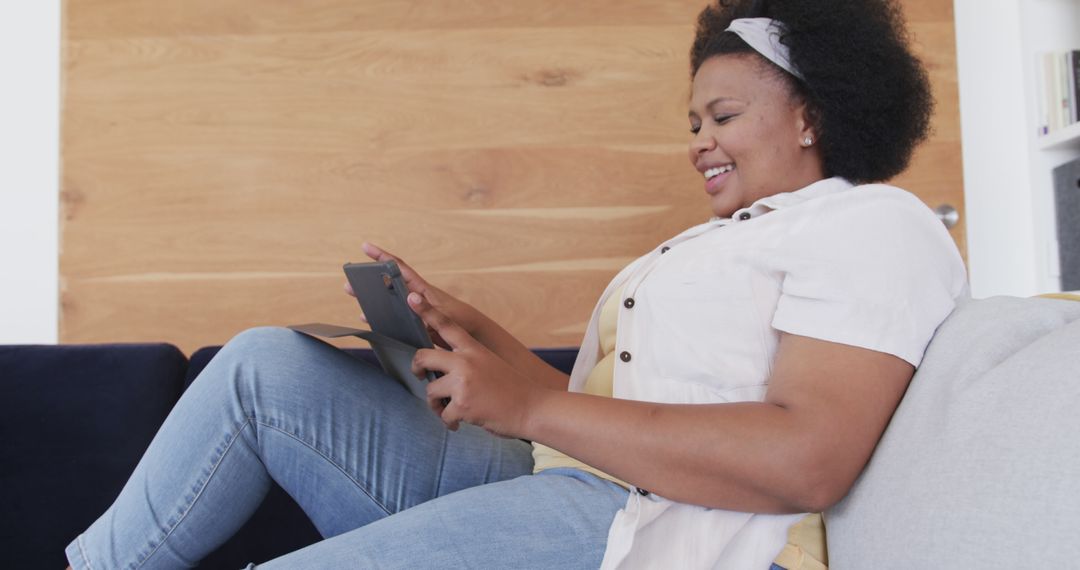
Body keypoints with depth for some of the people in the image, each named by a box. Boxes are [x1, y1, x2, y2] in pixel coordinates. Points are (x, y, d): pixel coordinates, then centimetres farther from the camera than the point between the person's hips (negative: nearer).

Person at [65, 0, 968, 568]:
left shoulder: (875, 222, -2)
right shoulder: (721, 239, 27)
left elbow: (805, 459, -19)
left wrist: (530, 407, -15)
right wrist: (472, 332, 9)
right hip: (550, 488, 9)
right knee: (266, 365, 3)